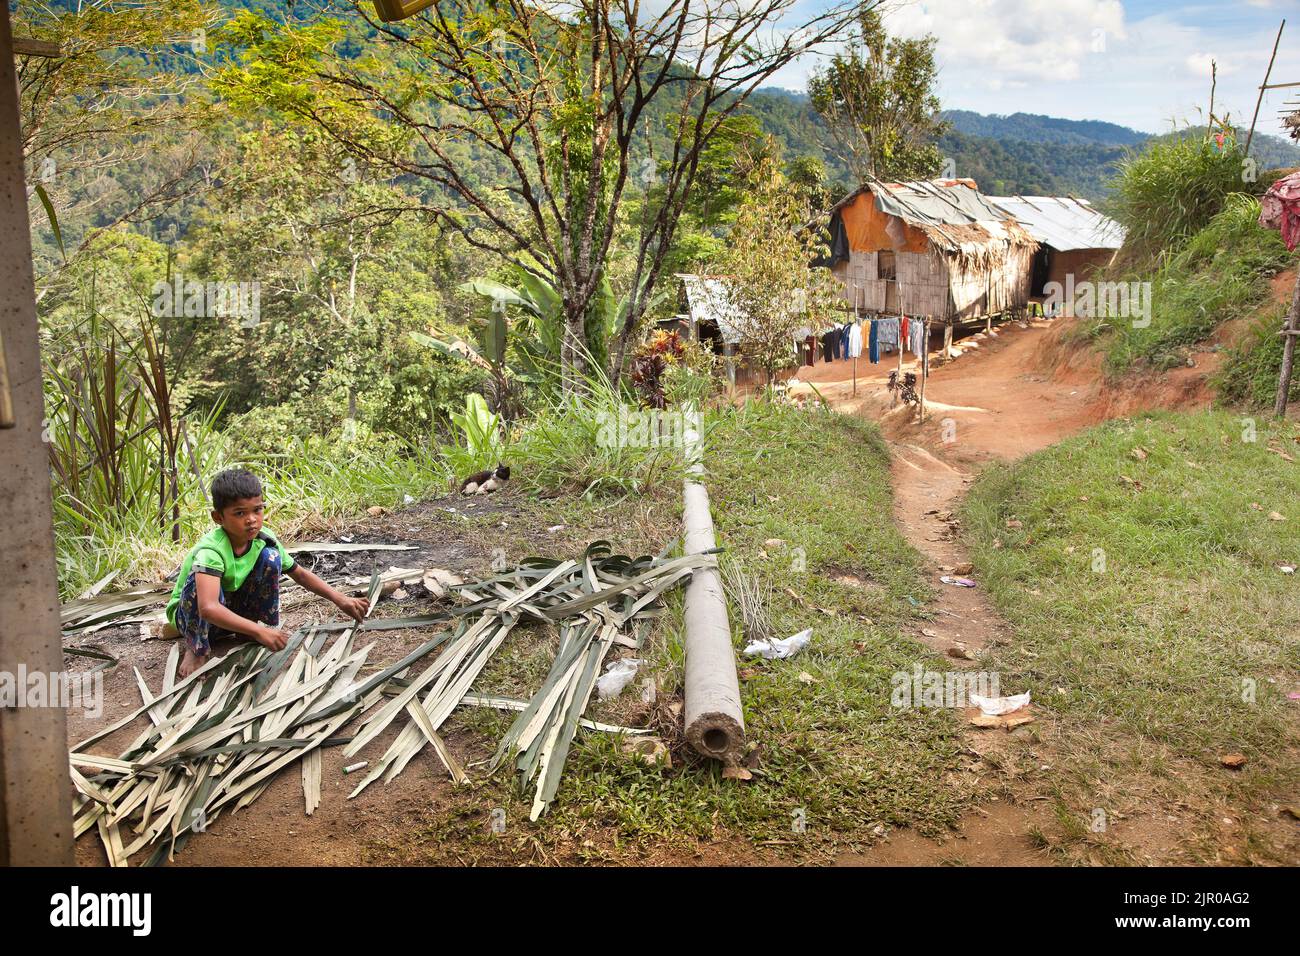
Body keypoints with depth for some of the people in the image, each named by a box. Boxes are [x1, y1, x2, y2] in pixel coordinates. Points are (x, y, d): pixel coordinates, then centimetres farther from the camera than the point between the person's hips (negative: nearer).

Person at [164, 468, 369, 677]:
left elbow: (300, 574, -3)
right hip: (193, 613, -5)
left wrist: (340, 599, -12)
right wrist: (258, 631, -53)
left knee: (270, 556, -16)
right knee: (201, 578, -37)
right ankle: (196, 648, -12)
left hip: (233, 609, 5)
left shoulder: (263, 539, -17)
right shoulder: (211, 550, -36)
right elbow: (208, 608, -50)